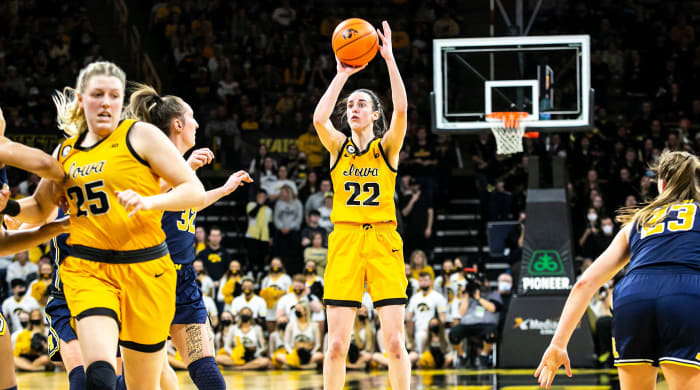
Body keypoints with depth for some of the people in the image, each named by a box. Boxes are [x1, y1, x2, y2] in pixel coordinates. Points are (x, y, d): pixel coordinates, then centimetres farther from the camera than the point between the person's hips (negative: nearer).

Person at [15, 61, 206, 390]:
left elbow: (195, 192, -4)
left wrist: (149, 201, -20)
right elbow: (40, 208, 29)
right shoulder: (66, 152, 14)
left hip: (145, 270, -2)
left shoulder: (141, 136, 0)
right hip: (87, 271, 2)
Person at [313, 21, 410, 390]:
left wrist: (389, 58, -17)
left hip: (383, 242, -1)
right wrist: (342, 73, -12)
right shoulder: (338, 147, 8)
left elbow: (401, 110, -14)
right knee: (337, 343, -3)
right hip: (345, 241, 1)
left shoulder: (387, 148, 4)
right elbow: (319, 118, -13)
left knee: (394, 341, -5)